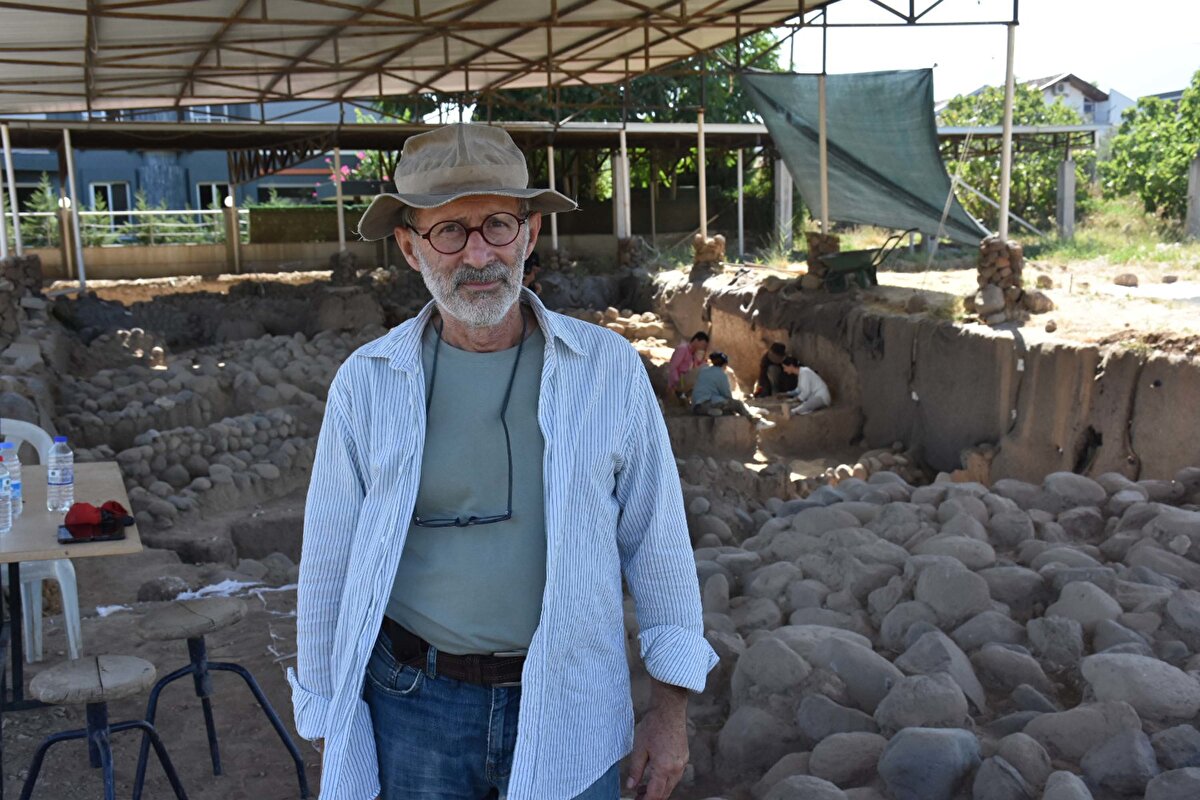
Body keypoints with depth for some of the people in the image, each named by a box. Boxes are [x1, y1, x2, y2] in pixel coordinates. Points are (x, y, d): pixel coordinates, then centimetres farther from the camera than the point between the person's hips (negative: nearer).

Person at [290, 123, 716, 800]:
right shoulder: (366, 382, -6)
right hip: (414, 703, 1)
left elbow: (658, 538, -2)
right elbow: (328, 562, 1)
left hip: (569, 705, 0)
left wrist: (672, 707, 1)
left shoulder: (608, 366, -7)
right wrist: (329, 730, 6)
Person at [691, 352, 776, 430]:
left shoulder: (703, 371, 19)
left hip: (697, 408, 8)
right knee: (738, 404, -5)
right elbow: (727, 394, 0)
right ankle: (758, 421, -5)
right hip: (707, 404, -8)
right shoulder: (721, 374, -3)